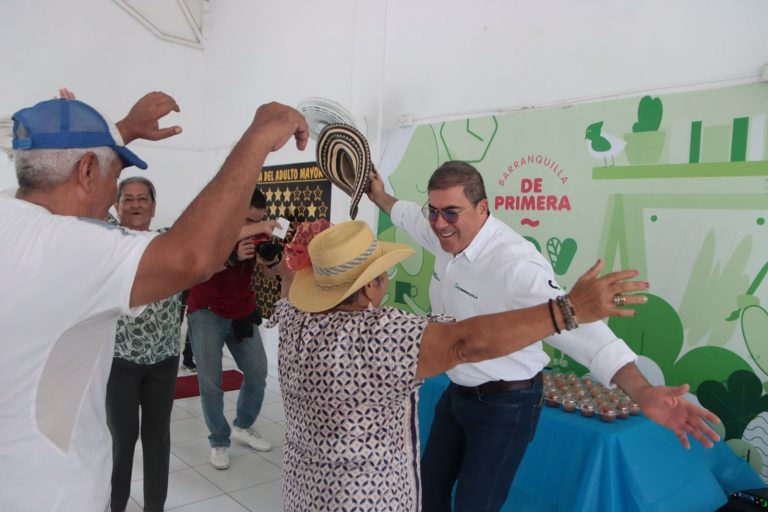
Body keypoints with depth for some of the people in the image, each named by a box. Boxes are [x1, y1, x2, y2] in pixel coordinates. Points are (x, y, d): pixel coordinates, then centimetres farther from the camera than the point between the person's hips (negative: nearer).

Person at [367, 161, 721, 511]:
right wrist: (380, 197, 32)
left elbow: (574, 326, -42)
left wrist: (642, 393, -52)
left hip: (503, 407, -8)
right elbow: (410, 216, 19)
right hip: (457, 393, 8)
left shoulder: (515, 263, -32)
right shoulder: (451, 237, -5)